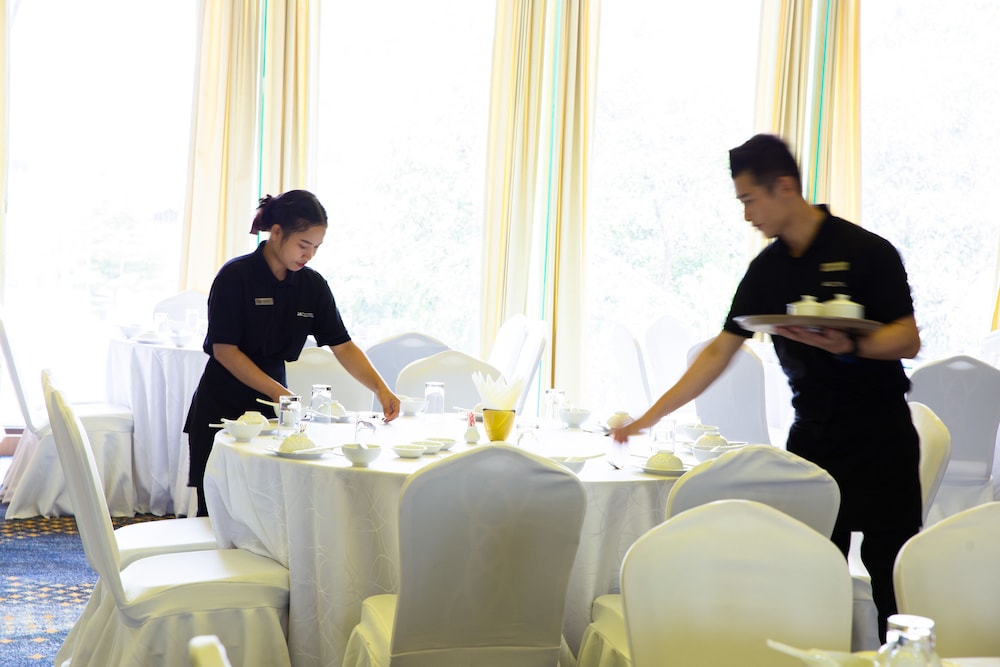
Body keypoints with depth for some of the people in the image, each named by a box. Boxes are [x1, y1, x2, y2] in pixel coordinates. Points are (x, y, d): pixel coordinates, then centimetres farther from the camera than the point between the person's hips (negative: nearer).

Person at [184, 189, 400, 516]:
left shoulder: (313, 286, 3)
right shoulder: (235, 276, -12)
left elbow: (343, 345, 3)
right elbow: (224, 350, -14)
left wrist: (380, 388, -12)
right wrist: (278, 392, -21)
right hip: (221, 410, -4)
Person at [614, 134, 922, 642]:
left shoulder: (866, 252, -9)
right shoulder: (766, 270, 6)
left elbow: (908, 341, -9)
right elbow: (719, 352, 8)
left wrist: (848, 347, -29)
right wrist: (649, 417, 4)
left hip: (880, 434, -4)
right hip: (811, 436, 5)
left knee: (892, 574, -2)